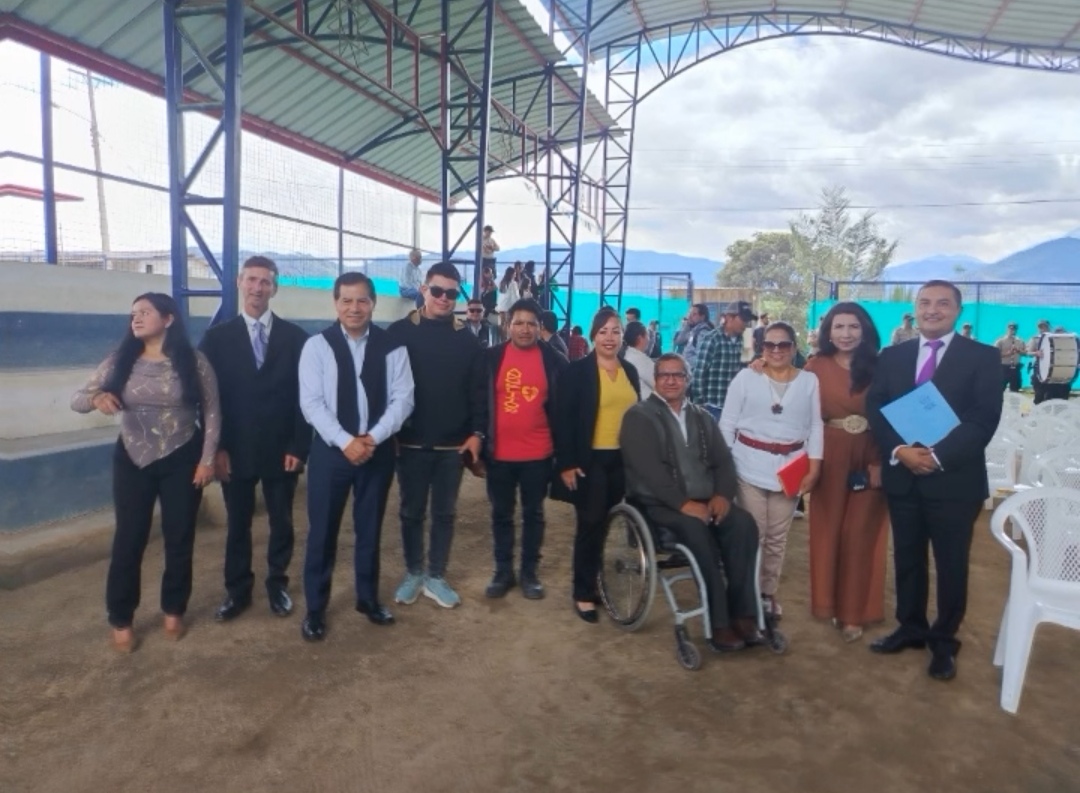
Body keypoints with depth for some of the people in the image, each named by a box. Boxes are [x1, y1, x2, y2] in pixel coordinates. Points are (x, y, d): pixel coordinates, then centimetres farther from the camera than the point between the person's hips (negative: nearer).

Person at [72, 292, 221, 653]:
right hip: (132, 461, 2)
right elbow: (77, 399, 0)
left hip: (182, 460, -1)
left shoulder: (194, 362, -7)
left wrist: (207, 458, -8)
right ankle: (121, 620, 24)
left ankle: (174, 610, 28)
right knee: (128, 540, 7)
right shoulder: (120, 362, -1)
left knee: (179, 539, 9)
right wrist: (95, 397, -24)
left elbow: (212, 412, -4)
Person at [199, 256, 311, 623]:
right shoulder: (217, 337, 2)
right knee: (238, 524, 12)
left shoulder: (294, 336, 0)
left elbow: (303, 395, -2)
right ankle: (237, 590, 28)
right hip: (235, 450, 0)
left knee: (282, 523, 11)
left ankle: (277, 584, 29)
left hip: (282, 449, 0)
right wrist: (216, 448, -6)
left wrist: (299, 447, -7)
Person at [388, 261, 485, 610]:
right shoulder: (401, 332, -3)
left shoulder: (467, 339, 3)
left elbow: (477, 390, 3)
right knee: (411, 512, 11)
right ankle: (413, 574, 27)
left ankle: (436, 577, 24)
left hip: (453, 445, 2)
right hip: (411, 442, -1)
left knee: (445, 513, 10)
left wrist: (477, 432, -5)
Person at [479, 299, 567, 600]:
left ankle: (530, 572, 26)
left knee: (533, 514, 12)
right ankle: (503, 571, 28)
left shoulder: (554, 360, -2)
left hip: (538, 454, -1)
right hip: (499, 452, 1)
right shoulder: (491, 357, 0)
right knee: (501, 514, 13)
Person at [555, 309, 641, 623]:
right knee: (590, 525, -1)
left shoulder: (630, 371, 10)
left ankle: (593, 582, 28)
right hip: (590, 459, -5)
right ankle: (584, 593, 12)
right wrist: (566, 463, -14)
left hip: (621, 459, 5)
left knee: (603, 524, 13)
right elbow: (563, 420, -9)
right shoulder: (578, 370, -7)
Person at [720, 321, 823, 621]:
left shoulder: (809, 381, 4)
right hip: (750, 466, -2)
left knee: (777, 537, 12)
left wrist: (814, 469, -4)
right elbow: (727, 424, -1)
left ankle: (768, 592, 27)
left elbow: (816, 427, 3)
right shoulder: (746, 377, -1)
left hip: (790, 468, 2)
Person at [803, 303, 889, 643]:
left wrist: (881, 461, -10)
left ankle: (853, 610, 19)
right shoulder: (816, 366, -1)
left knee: (860, 534, 6)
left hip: (869, 460, 0)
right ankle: (828, 602, 27)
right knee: (828, 531, 10)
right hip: (829, 460, 0)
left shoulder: (878, 368, 0)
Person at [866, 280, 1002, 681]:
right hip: (902, 475, 3)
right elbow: (875, 409, 0)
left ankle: (944, 641, 26)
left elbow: (985, 418, -11)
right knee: (907, 558, 14)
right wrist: (899, 450, -16)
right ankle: (911, 627, 32)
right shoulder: (892, 356, 8)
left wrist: (938, 455, -21)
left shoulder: (983, 357, -1)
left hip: (955, 478, -3)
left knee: (951, 564, 9)